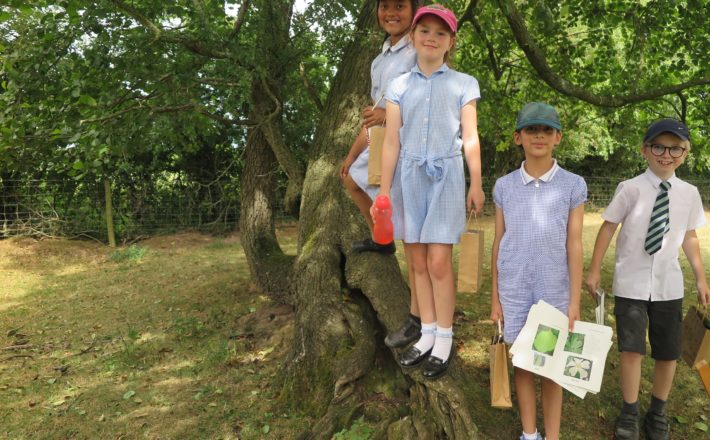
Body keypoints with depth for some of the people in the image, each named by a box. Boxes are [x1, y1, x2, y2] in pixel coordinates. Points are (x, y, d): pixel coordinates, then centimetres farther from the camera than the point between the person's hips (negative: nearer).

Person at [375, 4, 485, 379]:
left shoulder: (463, 84, 7)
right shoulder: (399, 86, 9)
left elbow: (470, 138, 5)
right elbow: (391, 142, 7)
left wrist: (477, 183, 0)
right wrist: (384, 189, 4)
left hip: (446, 176, -2)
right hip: (410, 177, 3)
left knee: (439, 262, -6)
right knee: (418, 261, 6)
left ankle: (444, 339, 8)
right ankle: (427, 333, 19)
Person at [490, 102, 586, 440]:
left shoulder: (573, 186, -4)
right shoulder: (504, 186, -1)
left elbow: (574, 245, -3)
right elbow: (498, 244, 3)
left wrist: (574, 301, -4)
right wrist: (495, 299, 4)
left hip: (554, 290, -1)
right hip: (515, 290, 1)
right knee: (522, 363, 11)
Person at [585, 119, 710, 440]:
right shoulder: (630, 189, -11)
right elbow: (608, 229, -3)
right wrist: (594, 270, 0)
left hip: (668, 285, 4)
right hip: (632, 284, -3)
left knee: (668, 354, 12)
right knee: (632, 350, -4)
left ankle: (658, 413, 35)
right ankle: (629, 414, 20)